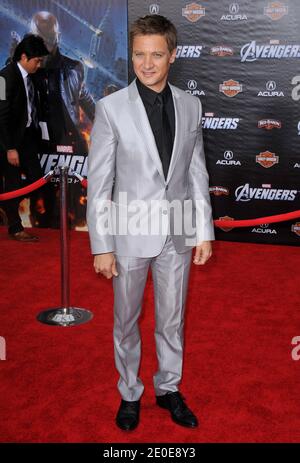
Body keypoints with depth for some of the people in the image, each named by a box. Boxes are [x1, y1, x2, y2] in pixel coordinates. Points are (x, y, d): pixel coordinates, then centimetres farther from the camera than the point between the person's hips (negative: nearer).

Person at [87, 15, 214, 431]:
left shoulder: (190, 105, 0)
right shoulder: (111, 107, -10)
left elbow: (197, 173, 6)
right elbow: (99, 183, -9)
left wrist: (205, 232, 4)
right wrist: (102, 246, -10)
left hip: (178, 234, 3)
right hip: (131, 234, -2)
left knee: (172, 320, 16)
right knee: (127, 321, 14)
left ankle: (169, 389, 38)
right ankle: (130, 393, 36)